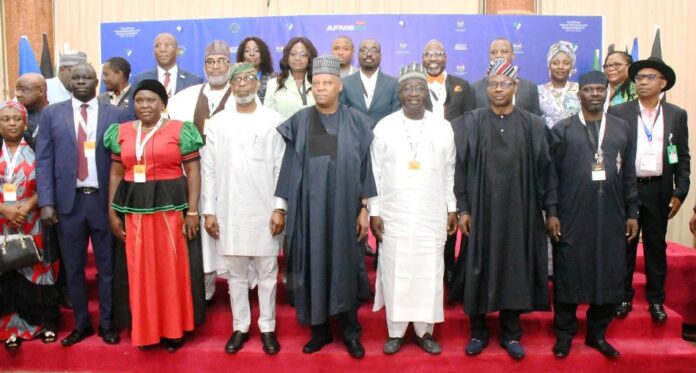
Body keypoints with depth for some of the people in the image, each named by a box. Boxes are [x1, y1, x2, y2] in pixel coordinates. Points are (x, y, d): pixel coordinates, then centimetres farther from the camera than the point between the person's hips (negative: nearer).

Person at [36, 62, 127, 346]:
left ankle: (107, 324, 24)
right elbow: (43, 161, 2)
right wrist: (46, 202, -6)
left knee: (107, 267, 9)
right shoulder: (51, 114, 7)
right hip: (68, 201, 1)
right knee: (73, 269, 12)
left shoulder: (115, 115, 3)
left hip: (105, 201, -1)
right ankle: (81, 324, 27)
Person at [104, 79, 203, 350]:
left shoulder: (179, 130, -1)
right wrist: (112, 212, 8)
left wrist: (192, 211, -9)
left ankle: (173, 328, 19)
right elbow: (116, 174, 13)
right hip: (134, 207, 4)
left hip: (170, 205, -3)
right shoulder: (122, 132, 10)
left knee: (171, 267, 4)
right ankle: (146, 328, 24)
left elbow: (193, 172, -3)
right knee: (140, 269, 9)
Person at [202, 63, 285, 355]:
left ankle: (267, 327, 21)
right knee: (236, 274, 11)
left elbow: (282, 167, -2)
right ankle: (240, 327, 24)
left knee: (267, 273, 7)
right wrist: (209, 210, 1)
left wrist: (279, 208, -8)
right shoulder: (218, 123, 6)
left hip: (264, 211, -2)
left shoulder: (273, 120, 0)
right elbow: (209, 170, 5)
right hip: (229, 212, 2)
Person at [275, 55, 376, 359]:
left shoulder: (356, 122, 0)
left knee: (345, 265, 7)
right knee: (313, 266, 7)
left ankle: (350, 331, 22)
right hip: (309, 207, 1)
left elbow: (365, 166, 1)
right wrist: (282, 206, 0)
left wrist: (364, 209, -3)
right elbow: (290, 166, 3)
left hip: (344, 207, -1)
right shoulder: (299, 122, 3)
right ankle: (320, 329, 23)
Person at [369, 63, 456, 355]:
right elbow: (375, 173, 0)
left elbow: (449, 173, 8)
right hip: (394, 215, -1)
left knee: (429, 273, 6)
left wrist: (452, 208, 6)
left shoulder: (443, 128, 3)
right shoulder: (384, 127, -1)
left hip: (432, 216, 1)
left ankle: (424, 331, 22)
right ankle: (395, 332, 19)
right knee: (395, 273, 4)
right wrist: (374, 211, -4)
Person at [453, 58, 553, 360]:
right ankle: (478, 332, 20)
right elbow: (460, 167, -1)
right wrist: (462, 209, -7)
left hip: (519, 210, 1)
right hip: (481, 209, -1)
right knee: (479, 270, 5)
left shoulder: (533, 126, 5)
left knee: (516, 269, 7)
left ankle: (510, 333, 23)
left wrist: (550, 209, 2)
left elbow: (544, 170, 5)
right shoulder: (470, 123, 1)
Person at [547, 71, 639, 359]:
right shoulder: (562, 130, 3)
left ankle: (597, 333, 24)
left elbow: (629, 174, 12)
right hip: (571, 218, -3)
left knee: (610, 277, 7)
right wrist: (551, 213, -7)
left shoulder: (622, 129, 12)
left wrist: (632, 213, 8)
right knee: (568, 276, 3)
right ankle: (564, 334, 18)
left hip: (611, 217, 3)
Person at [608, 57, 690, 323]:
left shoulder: (677, 115, 5)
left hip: (659, 191, 2)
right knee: (624, 246, 8)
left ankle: (656, 300, 23)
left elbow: (683, 157, 6)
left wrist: (680, 192, -1)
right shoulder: (618, 113, -1)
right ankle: (624, 297, 20)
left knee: (656, 246, 11)